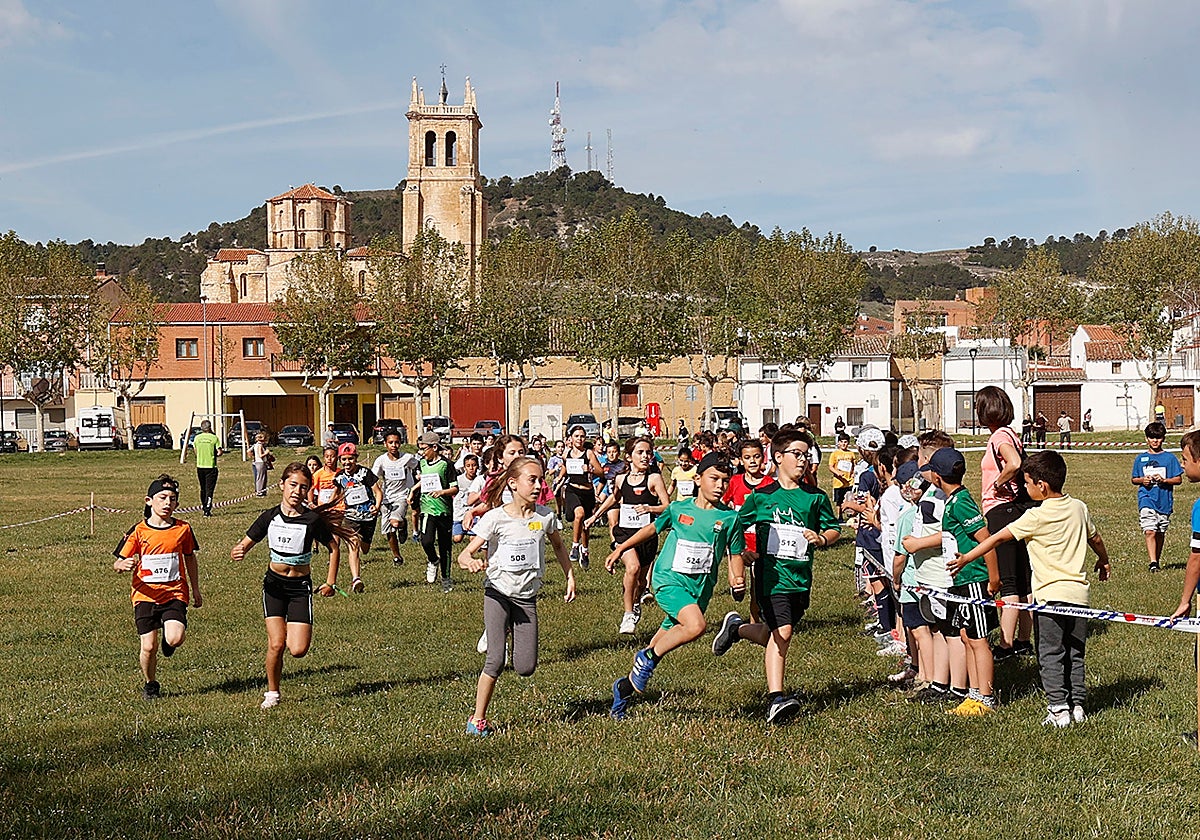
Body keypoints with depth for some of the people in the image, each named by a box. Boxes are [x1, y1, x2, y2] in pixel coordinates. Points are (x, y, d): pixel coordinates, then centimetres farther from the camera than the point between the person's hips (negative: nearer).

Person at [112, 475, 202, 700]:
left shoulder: (183, 529, 3)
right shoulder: (138, 531, -2)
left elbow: (190, 559, 18)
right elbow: (118, 562, 1)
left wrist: (196, 590, 22)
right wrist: (124, 565, -23)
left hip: (175, 593, 0)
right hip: (145, 595, 0)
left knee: (175, 638, -20)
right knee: (148, 647, -4)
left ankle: (168, 640, 19)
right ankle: (151, 684, 24)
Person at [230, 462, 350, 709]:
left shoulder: (313, 519, -11)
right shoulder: (270, 517, -5)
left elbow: (333, 548, 3)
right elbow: (245, 544, 0)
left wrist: (330, 582, 0)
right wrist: (237, 553, -23)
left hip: (300, 587, -1)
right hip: (274, 584, 1)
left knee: (298, 650, -11)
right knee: (276, 644, -12)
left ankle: (294, 632, 27)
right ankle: (272, 693, 9)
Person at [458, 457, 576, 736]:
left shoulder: (545, 516, -1)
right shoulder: (495, 517, -11)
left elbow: (558, 546, 21)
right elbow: (464, 555, -14)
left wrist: (570, 577, 15)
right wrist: (471, 562, -36)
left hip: (527, 597, 3)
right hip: (498, 593, -3)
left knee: (525, 668, -4)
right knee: (495, 661, -15)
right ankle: (478, 718, 1)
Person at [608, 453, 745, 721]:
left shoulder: (730, 518, 2)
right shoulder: (678, 509, 1)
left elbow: (735, 554, 9)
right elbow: (653, 528, 17)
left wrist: (738, 579, -11)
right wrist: (620, 548, 21)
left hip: (700, 588, 3)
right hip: (669, 580, -3)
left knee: (665, 643, 7)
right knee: (696, 626, -29)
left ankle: (626, 686, 28)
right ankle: (648, 657, -6)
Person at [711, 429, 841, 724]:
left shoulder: (815, 497, 8)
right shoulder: (761, 497, 1)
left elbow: (834, 528, 15)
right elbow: (735, 526, 11)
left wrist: (822, 538, -6)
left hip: (801, 576, 4)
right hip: (771, 573, -4)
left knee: (773, 636, 10)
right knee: (782, 632, -18)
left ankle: (737, 627, 40)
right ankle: (775, 698, -16)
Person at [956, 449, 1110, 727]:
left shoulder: (1036, 517, -12)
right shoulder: (1079, 508, 5)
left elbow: (998, 538, -10)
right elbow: (1096, 539, 22)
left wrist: (966, 558, -3)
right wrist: (1104, 561, 42)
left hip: (1050, 594, -6)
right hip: (1078, 592, 6)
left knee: (1051, 655, 0)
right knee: (1075, 654, 15)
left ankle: (1059, 709, -4)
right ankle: (1077, 705, 16)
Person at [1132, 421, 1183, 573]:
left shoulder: (1170, 458, 4)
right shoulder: (1140, 459, 7)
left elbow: (1178, 479, 4)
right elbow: (1133, 479, 15)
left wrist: (1164, 480, -14)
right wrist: (1142, 480, -7)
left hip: (1164, 500, 1)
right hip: (1146, 499, -1)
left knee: (1160, 533, 11)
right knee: (1150, 531, -16)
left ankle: (1157, 560, 26)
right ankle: (1153, 562, -22)